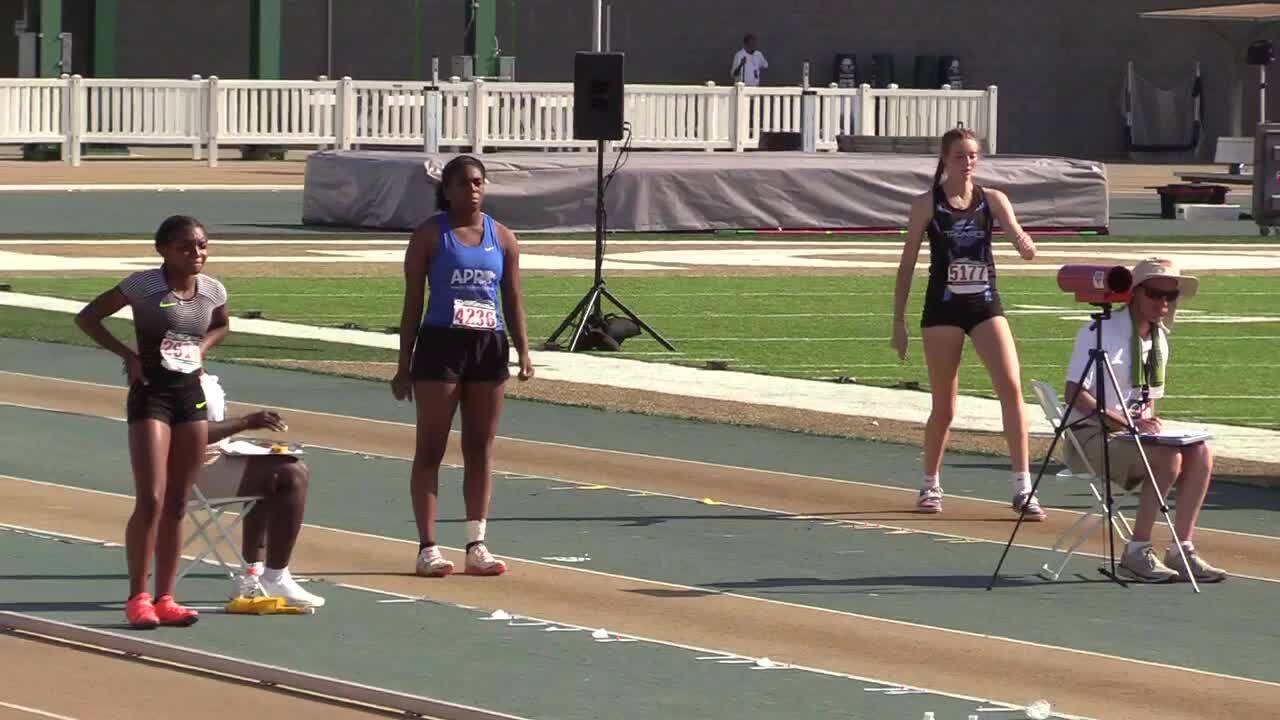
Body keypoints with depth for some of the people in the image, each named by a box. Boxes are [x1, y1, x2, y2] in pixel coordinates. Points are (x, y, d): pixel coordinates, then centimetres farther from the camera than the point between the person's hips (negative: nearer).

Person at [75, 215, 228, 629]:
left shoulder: (213, 291, 4)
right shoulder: (142, 285, -11)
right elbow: (87, 318, -6)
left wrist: (201, 348, 5)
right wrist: (128, 355, -12)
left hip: (192, 393, 6)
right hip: (151, 393, -5)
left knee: (177, 504, 7)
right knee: (151, 500, -12)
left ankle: (165, 599, 12)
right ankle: (138, 599, -6)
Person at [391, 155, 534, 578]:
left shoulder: (502, 238, 10)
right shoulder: (430, 235, -1)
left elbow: (513, 301, 12)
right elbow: (413, 301, -1)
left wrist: (523, 352, -1)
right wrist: (404, 364, -5)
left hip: (489, 348, 4)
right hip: (441, 344, -4)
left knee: (481, 450, 6)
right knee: (431, 448, -2)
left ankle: (476, 546, 11)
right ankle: (428, 548, -1)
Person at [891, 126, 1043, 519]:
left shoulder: (993, 200, 4)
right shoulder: (927, 204, -1)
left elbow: (1018, 236, -10)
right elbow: (907, 264, 2)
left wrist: (1026, 246, -35)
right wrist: (898, 321, 0)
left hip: (985, 305, 2)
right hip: (943, 309, -2)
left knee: (1011, 387, -14)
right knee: (944, 406, 4)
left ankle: (1023, 489, -12)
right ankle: (931, 486, 26)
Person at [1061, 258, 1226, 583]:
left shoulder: (1159, 340, 11)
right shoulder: (1100, 333, -12)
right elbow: (1075, 395, -18)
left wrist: (1149, 418, -5)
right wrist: (1126, 422, -26)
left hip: (1133, 433, 7)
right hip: (1090, 437, -7)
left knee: (1200, 452, -15)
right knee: (1168, 457, -29)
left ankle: (1182, 550, -15)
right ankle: (1137, 554, -23)